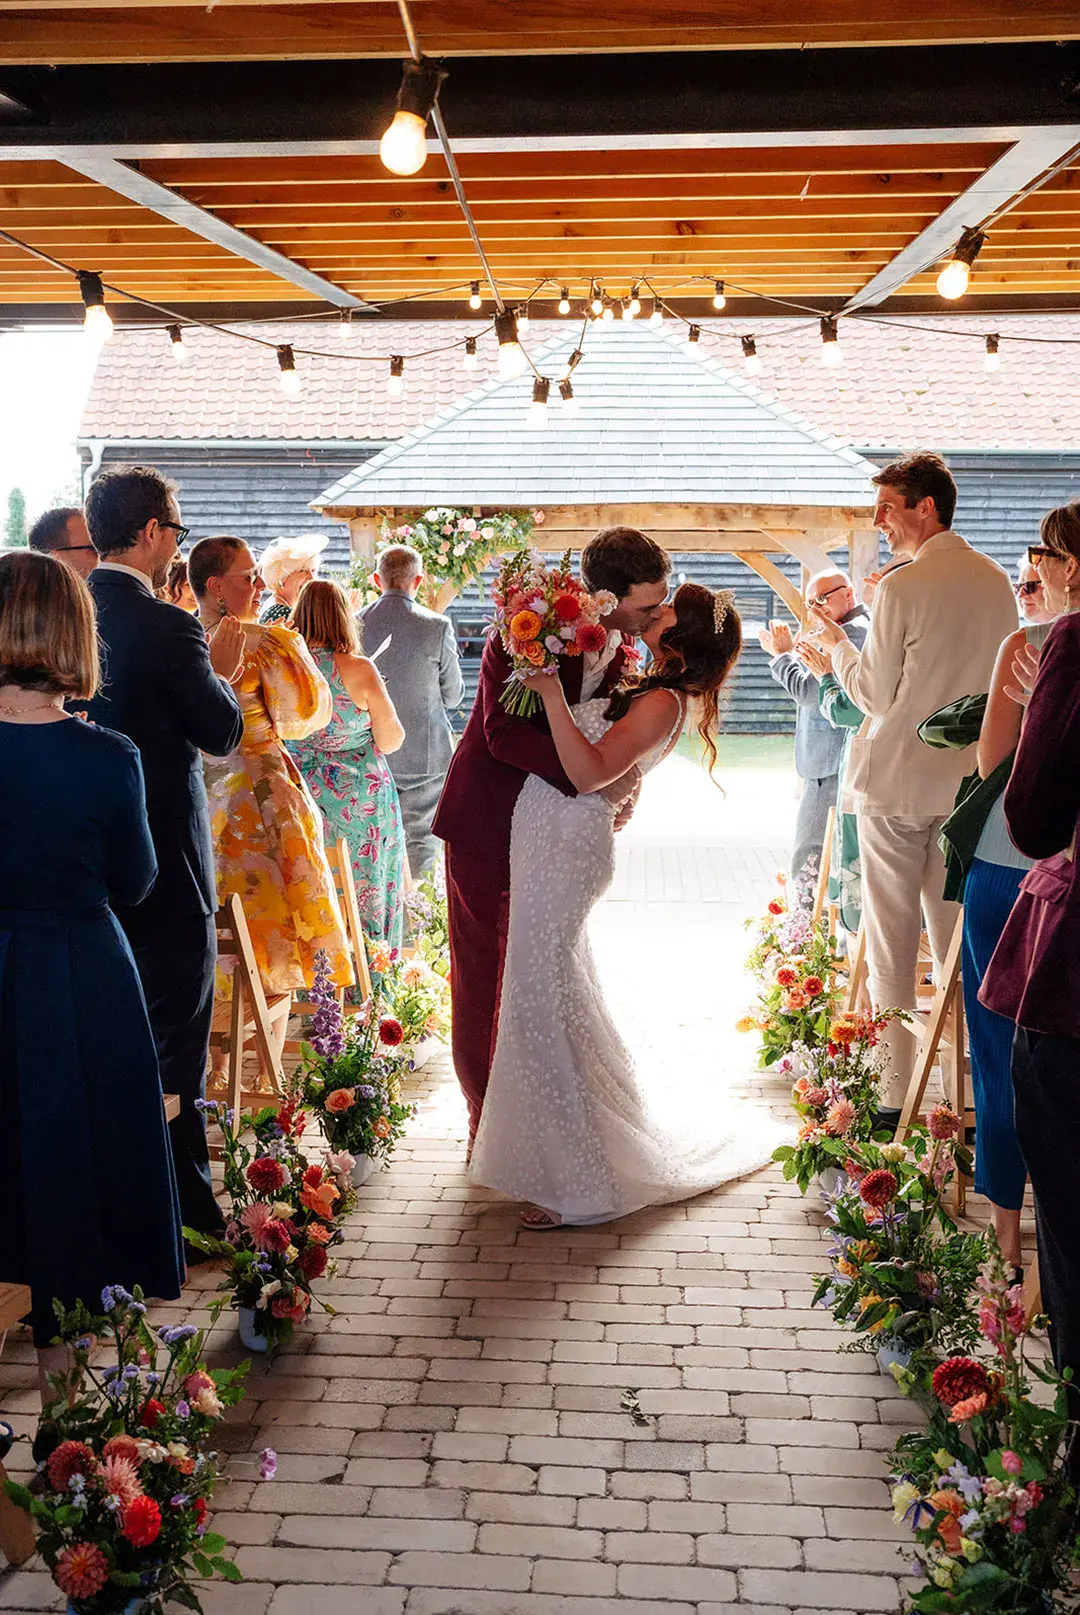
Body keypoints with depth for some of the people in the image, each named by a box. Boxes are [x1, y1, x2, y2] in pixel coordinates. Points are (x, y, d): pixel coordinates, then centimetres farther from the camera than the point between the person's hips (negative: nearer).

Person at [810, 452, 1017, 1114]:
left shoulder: (901, 588, -14)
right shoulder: (998, 582, 6)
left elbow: (876, 694, -10)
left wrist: (836, 641, 5)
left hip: (897, 784, -6)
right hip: (967, 782, 6)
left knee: (891, 943, 3)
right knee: (957, 938, 12)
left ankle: (895, 1092, 8)